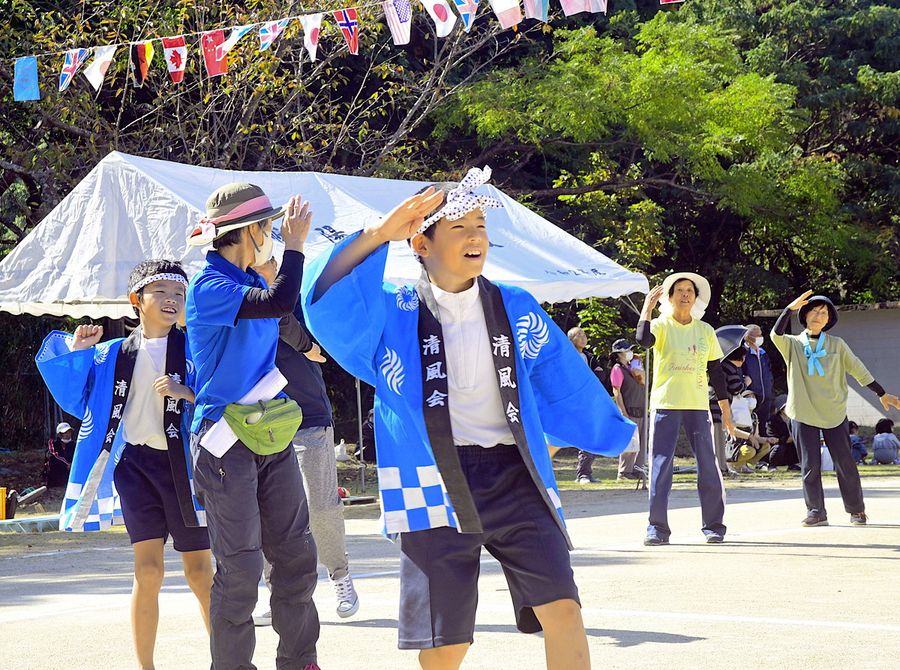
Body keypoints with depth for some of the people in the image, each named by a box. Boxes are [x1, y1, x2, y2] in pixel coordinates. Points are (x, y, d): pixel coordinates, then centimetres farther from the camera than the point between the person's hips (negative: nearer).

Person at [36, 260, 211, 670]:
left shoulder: (194, 349, 1)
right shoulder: (114, 355, 9)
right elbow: (76, 399, 14)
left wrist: (186, 394, -21)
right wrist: (77, 353, 1)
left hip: (182, 465, -2)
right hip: (136, 463, 2)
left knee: (199, 571, 2)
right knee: (147, 570, -3)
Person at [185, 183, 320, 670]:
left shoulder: (251, 282, 12)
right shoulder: (209, 287, -14)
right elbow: (278, 304, -27)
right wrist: (294, 244, -16)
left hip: (271, 436, 8)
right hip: (227, 442, -8)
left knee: (295, 553, 10)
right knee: (240, 566, -4)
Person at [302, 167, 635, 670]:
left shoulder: (515, 310, 11)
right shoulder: (392, 315, 3)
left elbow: (564, 380, 20)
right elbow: (328, 297, -14)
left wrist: (607, 434, 28)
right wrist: (380, 233, -20)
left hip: (514, 477, 2)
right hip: (436, 485, -2)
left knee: (562, 610, -12)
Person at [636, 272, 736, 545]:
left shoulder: (705, 331, 11)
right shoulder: (661, 326, 1)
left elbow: (716, 372, 13)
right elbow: (643, 340, -23)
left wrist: (726, 412, 11)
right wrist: (647, 308, -18)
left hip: (698, 407, 2)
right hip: (665, 405, -2)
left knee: (708, 466, 0)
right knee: (660, 467, -3)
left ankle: (714, 526, 9)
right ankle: (657, 528, 2)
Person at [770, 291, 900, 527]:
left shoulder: (837, 345, 7)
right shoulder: (793, 344, 5)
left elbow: (858, 369, 10)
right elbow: (776, 335, -15)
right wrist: (790, 308, -25)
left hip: (834, 413, 0)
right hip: (803, 414, 0)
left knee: (844, 463, 0)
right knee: (810, 465, -2)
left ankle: (856, 510, 12)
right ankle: (816, 512, 6)